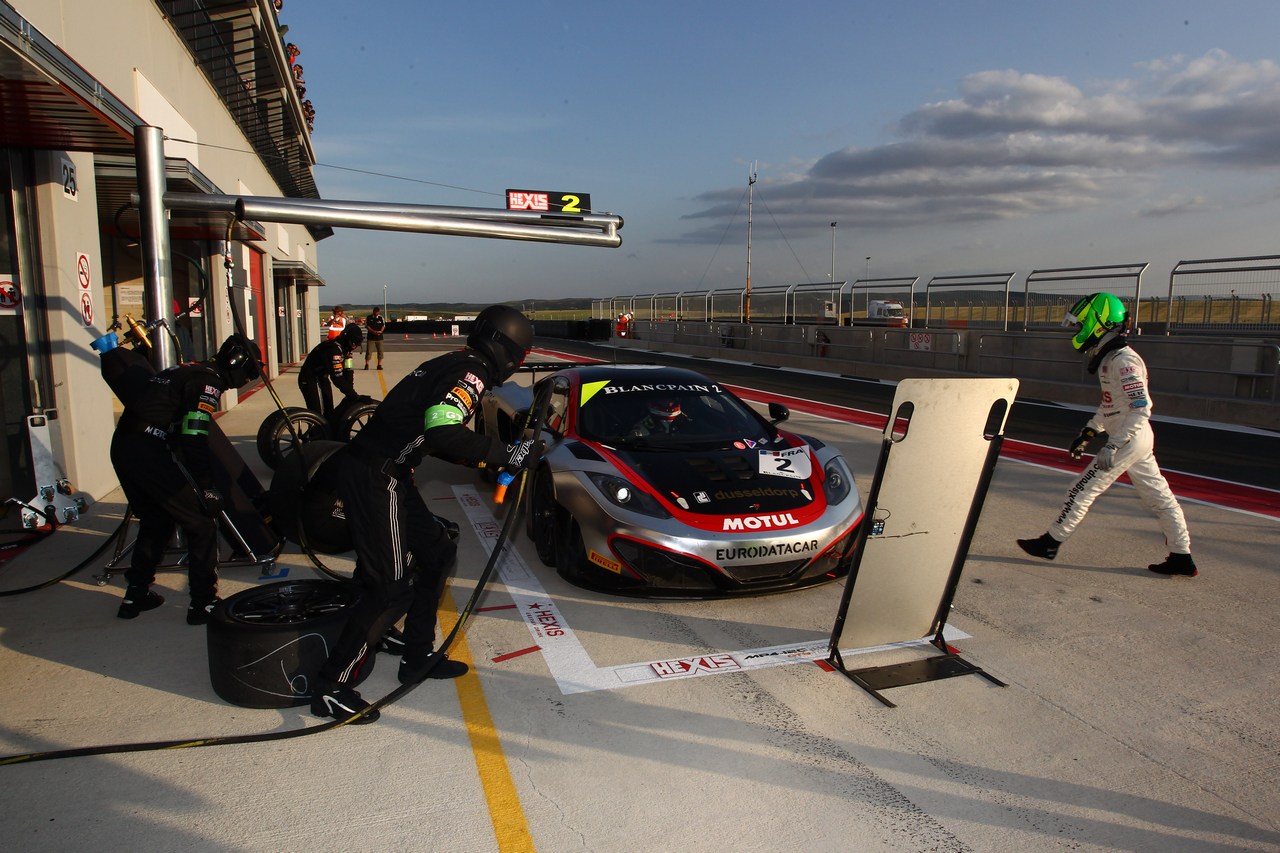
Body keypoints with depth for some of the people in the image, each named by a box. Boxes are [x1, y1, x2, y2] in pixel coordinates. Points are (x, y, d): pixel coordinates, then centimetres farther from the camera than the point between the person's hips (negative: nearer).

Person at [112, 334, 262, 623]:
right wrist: (205, 489, -13)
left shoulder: (188, 371, 21)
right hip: (149, 452, -10)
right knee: (202, 522, 0)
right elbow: (194, 439, -18)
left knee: (156, 521, 25)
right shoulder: (208, 381, -8)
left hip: (121, 446, 10)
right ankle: (204, 603, 5)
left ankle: (136, 595, 36)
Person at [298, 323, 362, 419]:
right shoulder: (334, 349, -31)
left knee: (329, 411, 16)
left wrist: (350, 392, -16)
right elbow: (337, 378, -34)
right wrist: (354, 395, -31)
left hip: (322, 377, 10)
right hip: (310, 380, -10)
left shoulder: (345, 348, -4)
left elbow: (348, 371, -6)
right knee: (318, 414, -13)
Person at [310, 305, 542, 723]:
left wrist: (489, 460, 16)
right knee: (393, 586, -6)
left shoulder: (454, 366, 15)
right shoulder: (471, 374, -14)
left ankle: (419, 657, 26)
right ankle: (332, 688, 5)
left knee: (436, 552, 16)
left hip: (385, 473, 10)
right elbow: (442, 433, -31)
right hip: (374, 479, -10)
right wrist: (504, 454, -23)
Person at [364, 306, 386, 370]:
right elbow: (367, 326, -2)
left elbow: (383, 326, 3)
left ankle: (379, 365, 9)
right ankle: (367, 364, 1)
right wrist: (373, 331, -17)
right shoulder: (368, 318, 2)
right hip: (371, 337, -2)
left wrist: (380, 331, -18)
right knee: (369, 351, -5)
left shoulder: (381, 318, 7)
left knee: (380, 351, 2)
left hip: (379, 337, 2)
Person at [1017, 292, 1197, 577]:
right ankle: (1181, 558, 21)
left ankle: (1050, 543, 7)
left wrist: (1112, 446, -28)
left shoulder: (1124, 361, -20)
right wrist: (1088, 433, 20)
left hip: (1129, 440, -10)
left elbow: (1140, 409, -25)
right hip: (1137, 439, 10)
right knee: (1159, 497, 13)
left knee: (1083, 491, -2)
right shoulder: (1110, 358, 11)